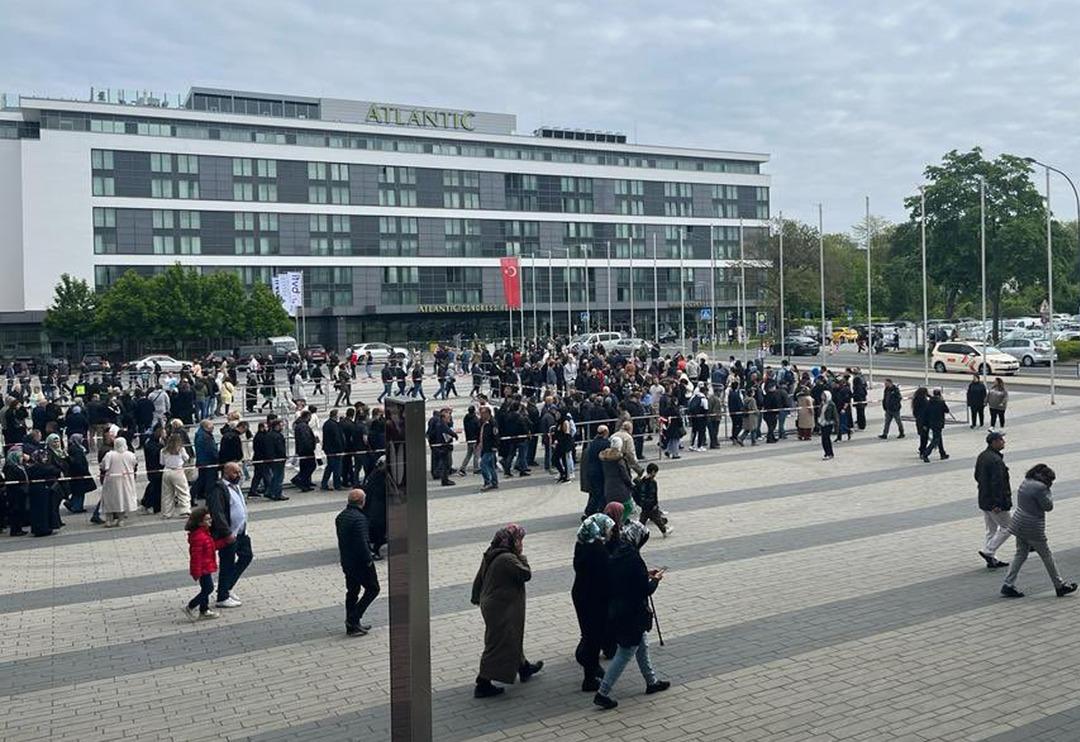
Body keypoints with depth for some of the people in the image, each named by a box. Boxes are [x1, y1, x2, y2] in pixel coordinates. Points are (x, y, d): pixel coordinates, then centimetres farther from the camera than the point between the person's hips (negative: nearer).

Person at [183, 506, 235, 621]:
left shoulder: (205, 533, 8)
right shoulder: (198, 537, -25)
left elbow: (214, 545, 18)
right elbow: (196, 556, -24)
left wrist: (226, 541, 9)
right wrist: (197, 572, -23)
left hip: (206, 567, 10)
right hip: (203, 569, -10)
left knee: (206, 589, 17)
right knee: (208, 588, -4)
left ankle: (204, 611, 27)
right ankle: (189, 607, 7)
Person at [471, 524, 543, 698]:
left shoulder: (490, 555, 4)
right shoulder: (508, 559, -25)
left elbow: (479, 578, 12)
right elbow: (526, 574, -19)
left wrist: (477, 597, 23)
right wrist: (522, 557, -7)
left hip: (490, 604, 10)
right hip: (503, 609, -10)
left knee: (513, 638, 26)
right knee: (498, 645, -1)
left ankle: (523, 667, 44)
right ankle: (483, 684, 4)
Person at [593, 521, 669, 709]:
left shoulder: (616, 555, 2)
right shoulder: (633, 559, -24)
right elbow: (644, 590, -21)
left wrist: (646, 574, 13)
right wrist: (655, 580, -2)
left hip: (618, 611, 9)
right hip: (632, 615, -9)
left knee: (642, 646, 24)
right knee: (625, 654, 1)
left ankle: (652, 682, 39)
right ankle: (603, 693, 4)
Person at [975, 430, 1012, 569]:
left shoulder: (982, 456, 7)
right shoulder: (996, 460, -23)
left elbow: (977, 476, 16)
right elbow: (997, 483, -25)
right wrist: (997, 504, -23)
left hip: (984, 500, 9)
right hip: (994, 502, -9)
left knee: (991, 529, 16)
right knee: (1006, 527, 5)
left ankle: (991, 560, 21)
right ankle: (987, 551, 1)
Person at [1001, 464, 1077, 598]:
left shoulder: (1025, 482, 7)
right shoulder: (1039, 487, -21)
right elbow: (1048, 506, -12)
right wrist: (1048, 491, -3)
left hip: (1019, 525, 8)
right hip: (1032, 529, -8)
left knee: (1021, 554, 14)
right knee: (1047, 556, 8)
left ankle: (1008, 585, 12)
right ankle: (1060, 586, 23)